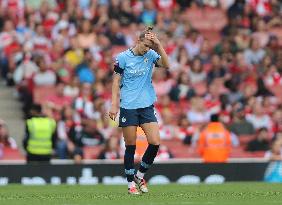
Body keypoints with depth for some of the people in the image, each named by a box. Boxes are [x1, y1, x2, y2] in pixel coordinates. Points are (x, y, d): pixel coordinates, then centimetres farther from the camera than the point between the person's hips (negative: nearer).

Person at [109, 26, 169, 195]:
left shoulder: (151, 55, 5)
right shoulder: (123, 57, -3)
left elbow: (166, 65, -12)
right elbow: (116, 82, 0)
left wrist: (158, 44, -19)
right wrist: (114, 105, -6)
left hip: (147, 106, 3)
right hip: (128, 107, -3)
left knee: (155, 142, -8)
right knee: (131, 146, 0)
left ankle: (140, 175, 12)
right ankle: (131, 183, 12)